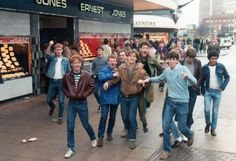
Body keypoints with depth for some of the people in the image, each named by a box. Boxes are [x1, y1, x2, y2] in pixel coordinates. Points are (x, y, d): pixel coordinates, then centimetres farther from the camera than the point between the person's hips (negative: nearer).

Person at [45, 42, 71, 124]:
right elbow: (47, 54, -20)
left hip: (61, 81, -1)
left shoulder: (66, 60, 2)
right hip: (52, 81, 2)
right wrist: (50, 45, -36)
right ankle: (52, 107, 44)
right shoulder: (52, 58, 3)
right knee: (49, 99, 10)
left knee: (61, 100, -1)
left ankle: (60, 117, 12)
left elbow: (69, 71, 4)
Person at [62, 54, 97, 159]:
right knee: (70, 127, 0)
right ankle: (70, 148, 13)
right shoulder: (67, 76, -6)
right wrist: (68, 94, -7)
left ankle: (93, 138, 42)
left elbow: (92, 87, -3)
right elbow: (63, 88, 8)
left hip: (82, 103, -1)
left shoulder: (86, 75, -9)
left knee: (86, 124, 13)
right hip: (71, 103, 1)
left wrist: (84, 94, -11)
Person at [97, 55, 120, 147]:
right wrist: (113, 75, -27)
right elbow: (101, 77, -26)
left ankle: (109, 132, 34)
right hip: (105, 97, -4)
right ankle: (100, 137, 1)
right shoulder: (104, 69, -7)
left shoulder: (118, 70, 4)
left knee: (112, 117, 15)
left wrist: (119, 76, -13)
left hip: (115, 97, 4)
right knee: (104, 117, -7)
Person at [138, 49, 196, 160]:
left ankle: (190, 135, 43)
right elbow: (159, 79, 23)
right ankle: (167, 150, 13)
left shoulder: (183, 69, -10)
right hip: (170, 102, 4)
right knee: (166, 126, -1)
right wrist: (149, 79, 7)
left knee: (181, 127, 7)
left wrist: (187, 76, -36)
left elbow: (195, 82, -16)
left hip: (182, 103, -4)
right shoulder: (166, 71, 4)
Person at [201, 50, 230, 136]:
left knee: (215, 111, 6)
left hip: (217, 92, 0)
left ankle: (213, 128, 20)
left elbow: (227, 77, 6)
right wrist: (203, 91, 0)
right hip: (208, 91, 0)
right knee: (207, 109, -9)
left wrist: (223, 86, -7)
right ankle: (208, 123, 20)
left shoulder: (221, 66, -3)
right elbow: (202, 80, 5)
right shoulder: (205, 67, -2)